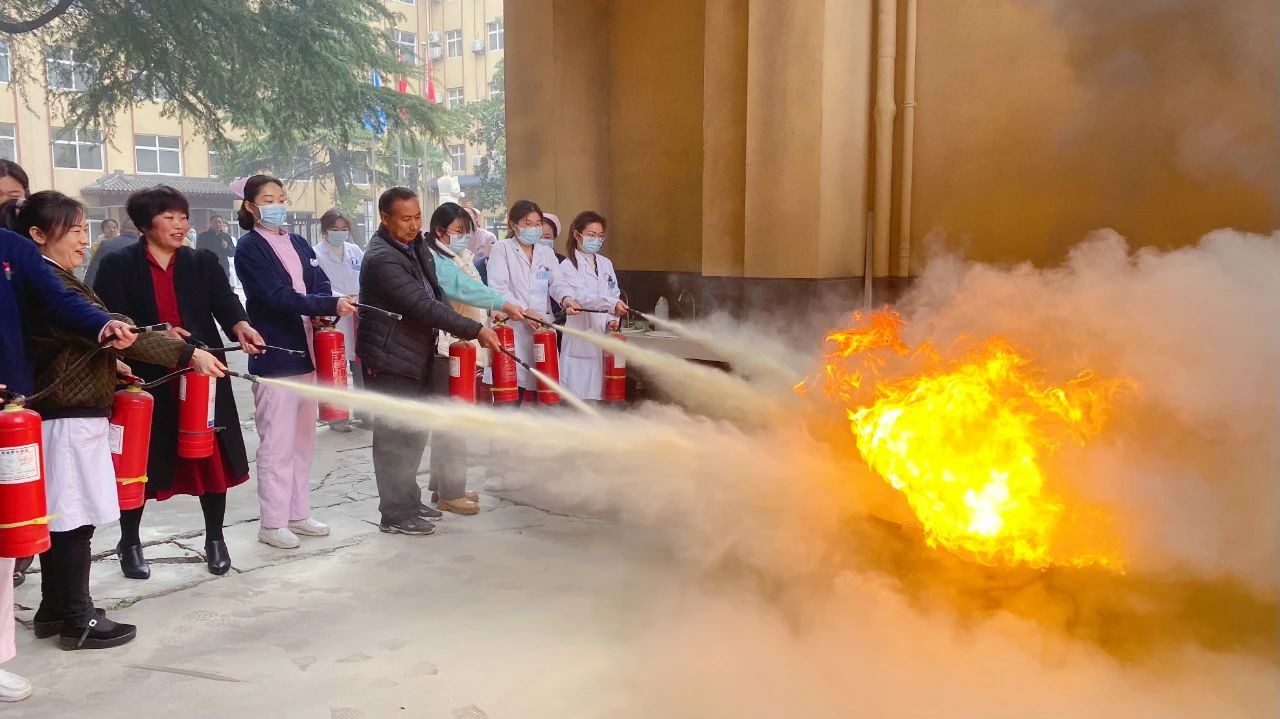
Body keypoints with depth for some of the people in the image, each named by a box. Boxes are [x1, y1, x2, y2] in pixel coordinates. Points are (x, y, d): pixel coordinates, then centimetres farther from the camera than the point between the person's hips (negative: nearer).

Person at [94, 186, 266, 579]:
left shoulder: (203, 262, 7)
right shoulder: (118, 266, 0)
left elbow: (225, 301, -8)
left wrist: (241, 327, -29)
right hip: (145, 377, -2)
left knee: (212, 456, 5)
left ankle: (215, 538, 22)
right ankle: (129, 542, 27)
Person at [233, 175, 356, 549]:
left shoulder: (298, 243, 14)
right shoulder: (249, 248, -8)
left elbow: (321, 285, 8)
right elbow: (278, 296, -19)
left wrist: (325, 315, -13)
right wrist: (332, 305, -27)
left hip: (305, 352, 7)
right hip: (274, 357, -7)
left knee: (303, 440, 14)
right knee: (277, 443, -3)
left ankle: (298, 514, 24)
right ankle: (272, 524, 7)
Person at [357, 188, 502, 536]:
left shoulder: (416, 245, 7)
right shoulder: (382, 259, -22)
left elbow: (434, 294, 15)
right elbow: (423, 306, -27)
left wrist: (458, 328, -1)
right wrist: (476, 330, -26)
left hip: (417, 356, 9)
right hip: (389, 360, -9)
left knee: (415, 432, 17)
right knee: (395, 437, -1)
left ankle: (408, 499, 31)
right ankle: (395, 514, 9)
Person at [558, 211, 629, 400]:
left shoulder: (606, 264, 17)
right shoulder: (568, 267, -3)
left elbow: (615, 295, 16)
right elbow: (580, 296, -19)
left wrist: (614, 319, -4)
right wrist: (612, 304, -34)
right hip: (581, 341, -5)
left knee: (602, 395, 5)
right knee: (580, 397, -6)